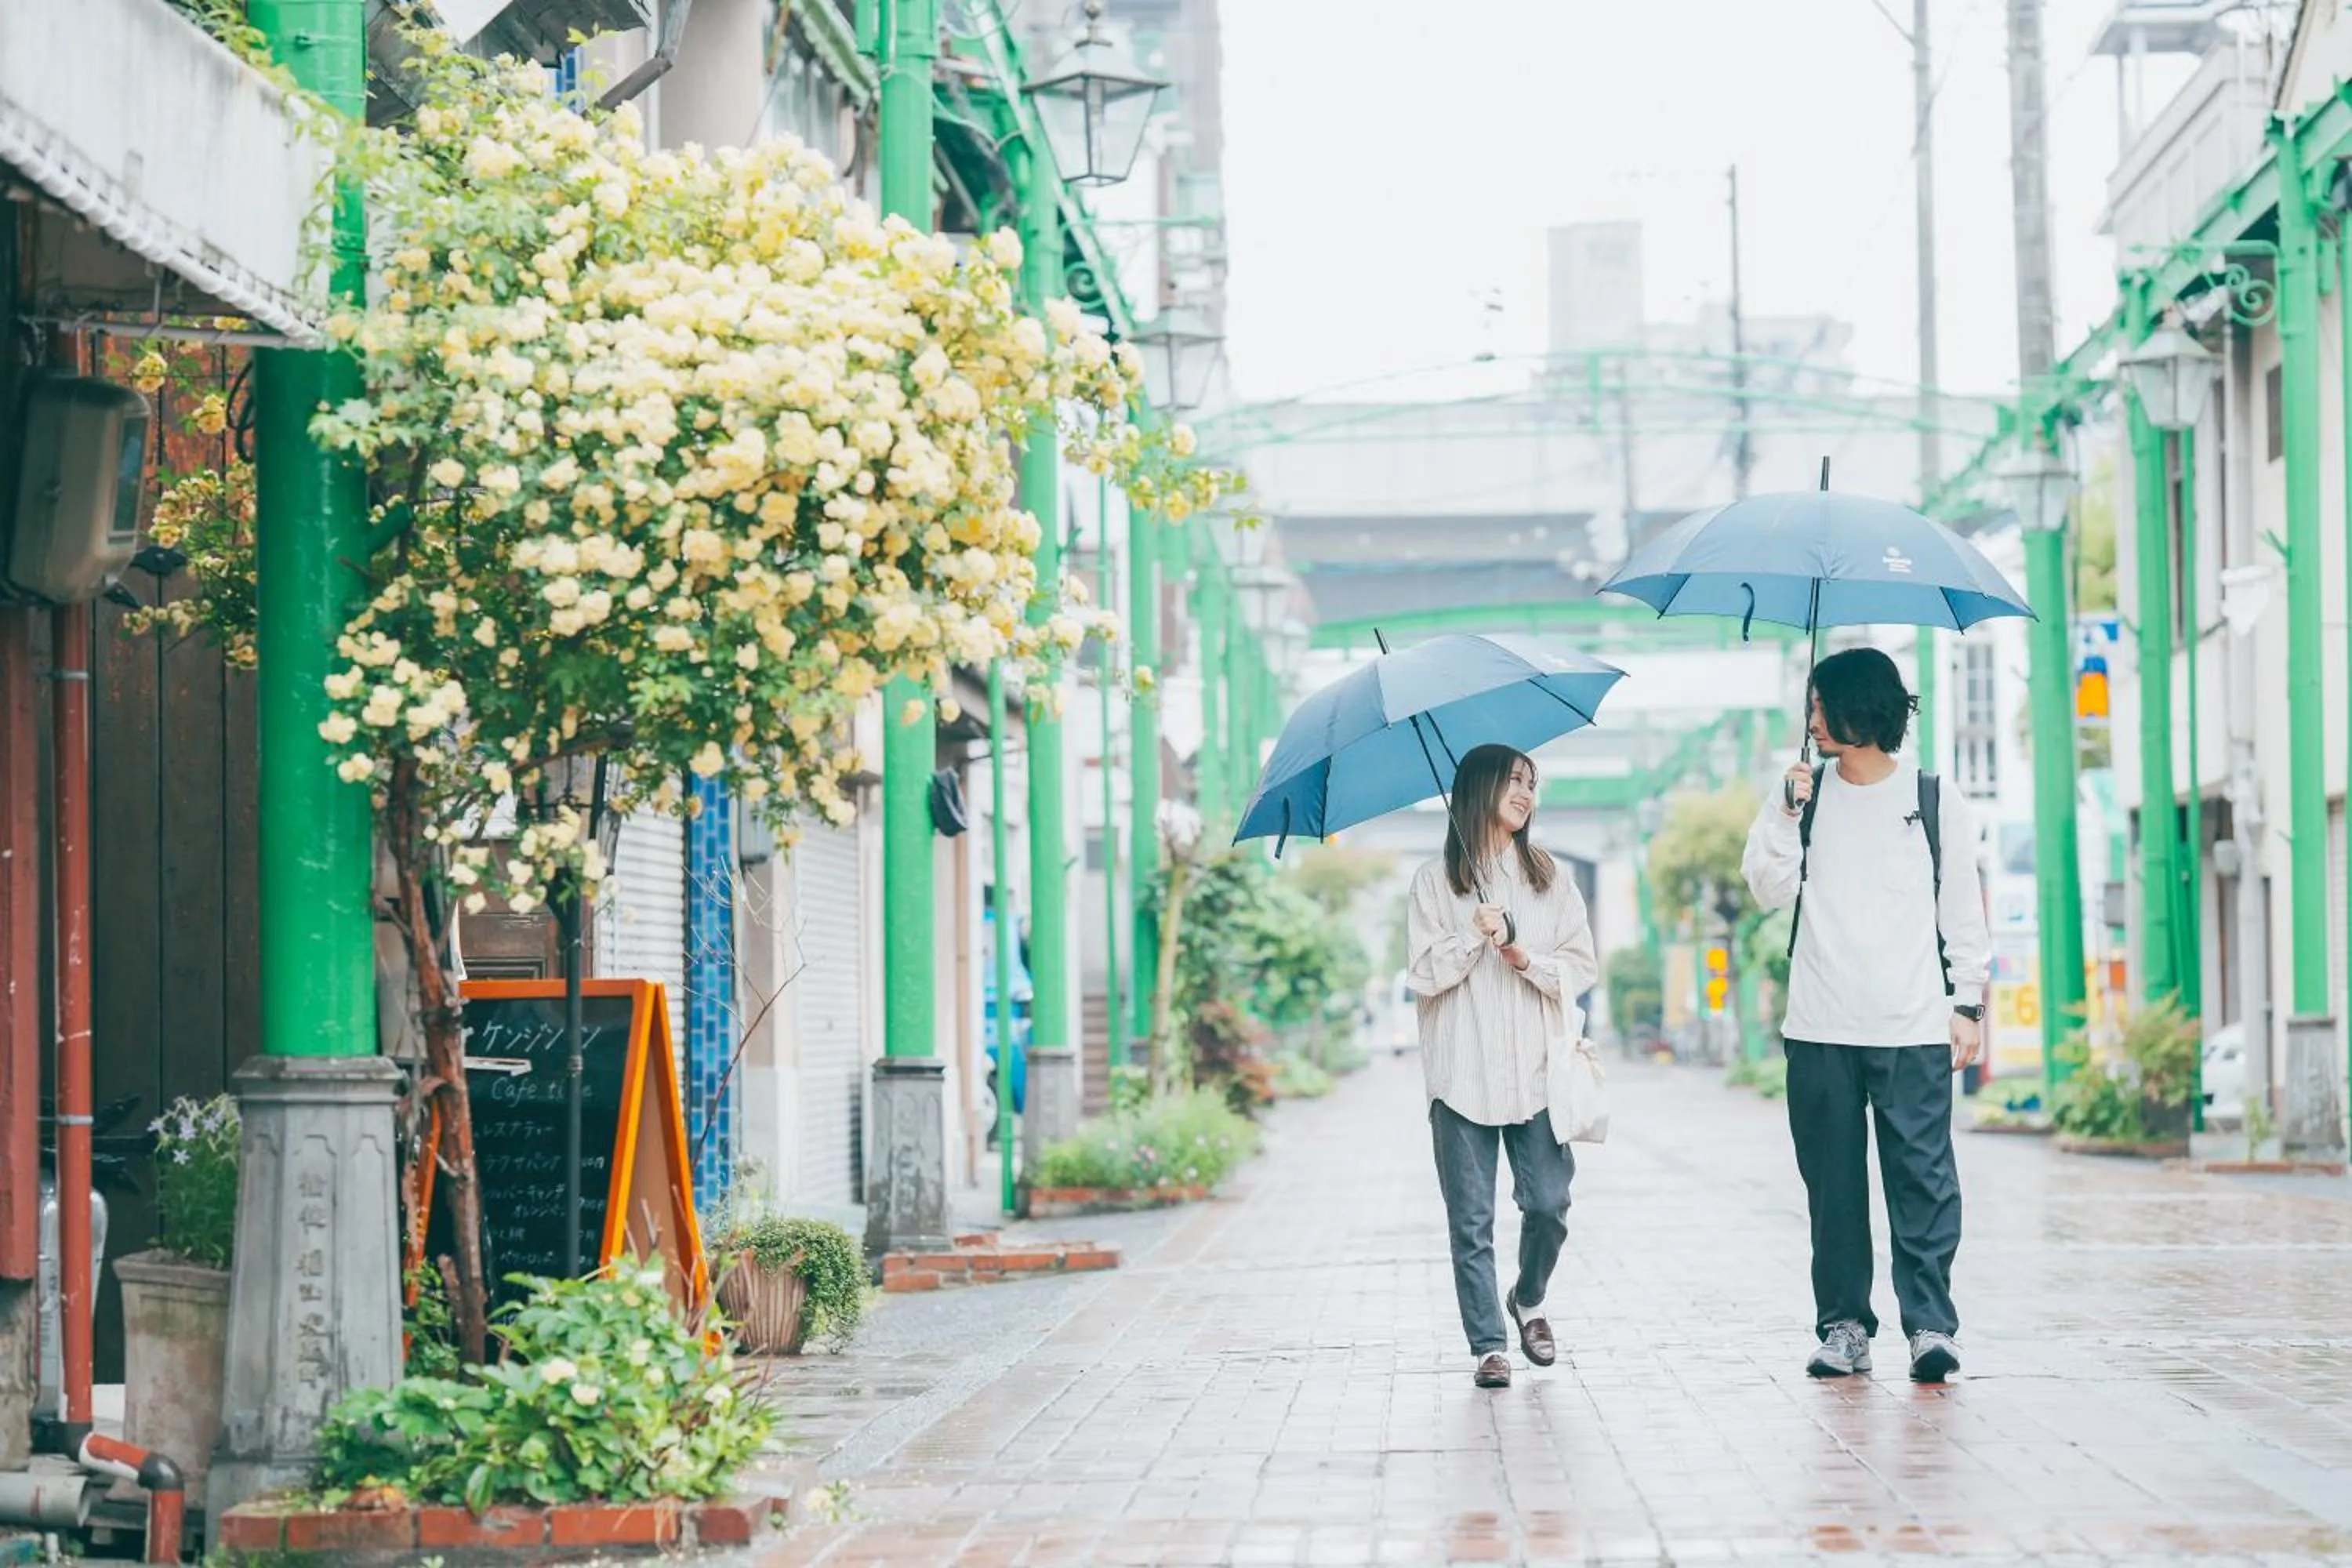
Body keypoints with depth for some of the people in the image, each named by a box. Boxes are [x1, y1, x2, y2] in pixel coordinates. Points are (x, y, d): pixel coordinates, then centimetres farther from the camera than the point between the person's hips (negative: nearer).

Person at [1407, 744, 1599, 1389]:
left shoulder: (1550, 877, 13)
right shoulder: (1435, 881, 6)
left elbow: (1583, 969, 7)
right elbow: (1423, 974, 0)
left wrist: (1527, 958, -9)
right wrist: (1473, 937, -13)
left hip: (1536, 1070, 2)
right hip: (1463, 1074, -2)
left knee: (1548, 1204, -3)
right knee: (1471, 1219, -2)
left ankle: (1529, 1301, 25)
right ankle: (1488, 1344, 3)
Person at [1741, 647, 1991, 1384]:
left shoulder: (1934, 801, 5)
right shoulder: (1805, 792, 10)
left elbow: (1962, 910, 8)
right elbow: (1771, 891, 4)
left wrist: (1968, 1004, 3)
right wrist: (1787, 815, -7)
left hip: (1913, 1027, -2)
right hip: (1820, 1029, 2)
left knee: (1922, 1176, -8)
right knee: (1832, 1181, 3)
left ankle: (1930, 1322, -7)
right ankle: (1843, 1324, 8)